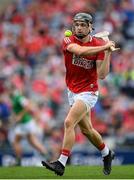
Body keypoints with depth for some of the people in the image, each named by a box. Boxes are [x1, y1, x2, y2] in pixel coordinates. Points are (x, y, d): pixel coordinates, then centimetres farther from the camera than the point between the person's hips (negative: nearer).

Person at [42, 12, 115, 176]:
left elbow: (102, 75, -15)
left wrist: (108, 52, -23)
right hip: (72, 92, 5)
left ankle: (61, 163, -22)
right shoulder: (68, 41, -6)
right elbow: (80, 51, -30)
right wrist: (103, 47, -32)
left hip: (88, 93, -5)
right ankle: (107, 154, 41)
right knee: (86, 129, 17)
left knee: (69, 122, -21)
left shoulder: (99, 45, -9)